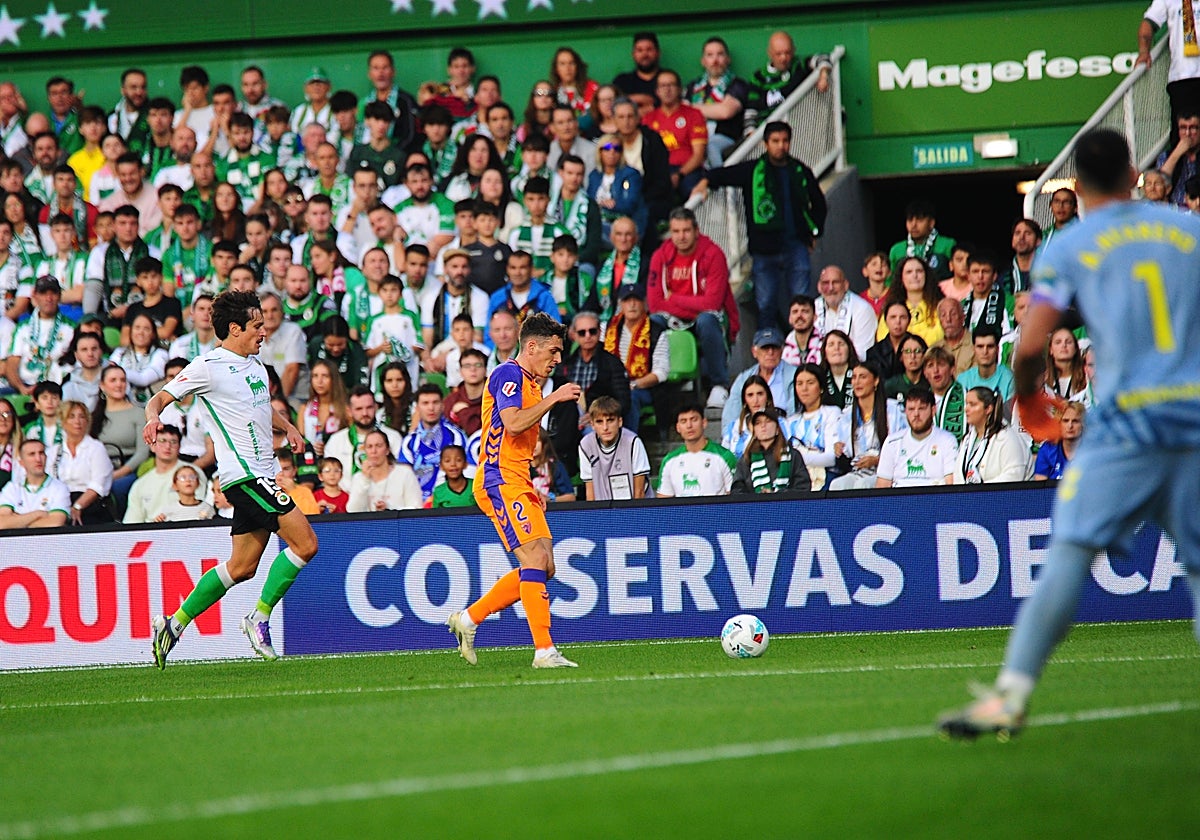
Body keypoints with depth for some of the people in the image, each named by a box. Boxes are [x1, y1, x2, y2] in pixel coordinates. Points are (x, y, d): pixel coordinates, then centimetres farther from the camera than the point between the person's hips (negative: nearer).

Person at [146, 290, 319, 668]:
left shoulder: (255, 363, 16)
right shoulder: (208, 366, -9)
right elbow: (159, 398, -8)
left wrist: (288, 427, 17)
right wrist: (153, 418, -30)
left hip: (261, 473, 9)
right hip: (244, 474, -9)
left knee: (242, 566, 10)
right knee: (304, 543, -15)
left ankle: (174, 624, 18)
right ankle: (260, 618, -4)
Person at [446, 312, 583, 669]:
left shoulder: (530, 383, 22)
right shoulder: (509, 374, -9)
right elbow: (513, 423, -24)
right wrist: (553, 398, -18)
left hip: (517, 485, 10)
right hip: (499, 481, -10)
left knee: (542, 566, 6)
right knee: (536, 558, -18)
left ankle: (468, 619, 14)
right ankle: (544, 650, -21)